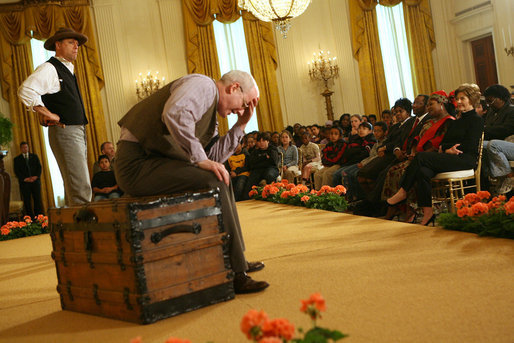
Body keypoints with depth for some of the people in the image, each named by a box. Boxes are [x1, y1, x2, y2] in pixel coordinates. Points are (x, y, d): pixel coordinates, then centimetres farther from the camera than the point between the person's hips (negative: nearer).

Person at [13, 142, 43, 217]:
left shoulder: (34, 156, 15)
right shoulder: (17, 159, 9)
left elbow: (39, 167, 8)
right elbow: (16, 171, 1)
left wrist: (36, 176, -8)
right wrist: (24, 179, -12)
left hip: (35, 181, 1)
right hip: (24, 182, -1)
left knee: (38, 200, -4)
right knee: (27, 201, -3)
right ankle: (30, 219, -2)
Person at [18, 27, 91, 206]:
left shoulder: (68, 69, 21)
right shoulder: (49, 68, -7)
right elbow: (26, 91, -21)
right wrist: (48, 114, -18)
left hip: (78, 131, 9)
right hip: (64, 132, -9)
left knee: (73, 186, 11)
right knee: (81, 189, -16)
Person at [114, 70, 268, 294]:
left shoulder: (211, 110, 21)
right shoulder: (204, 86, -10)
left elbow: (212, 156, 15)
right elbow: (174, 114, -31)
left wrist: (240, 125, 13)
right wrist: (200, 159, -24)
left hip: (151, 162, 11)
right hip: (137, 163, -11)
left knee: (221, 179, 17)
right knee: (213, 183, -22)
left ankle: (237, 260, 22)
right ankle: (234, 273, -16)